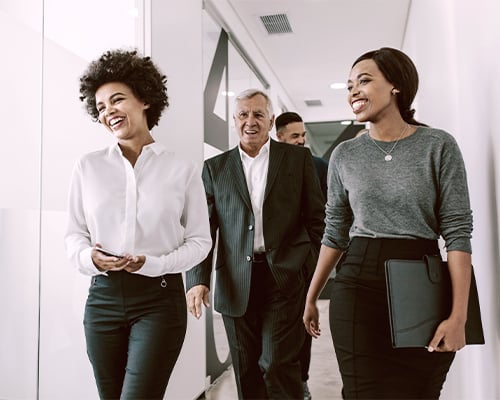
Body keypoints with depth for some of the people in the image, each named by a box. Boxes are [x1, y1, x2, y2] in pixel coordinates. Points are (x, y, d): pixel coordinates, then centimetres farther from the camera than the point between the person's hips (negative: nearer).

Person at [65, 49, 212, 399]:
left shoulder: (183, 171, -2)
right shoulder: (88, 167, 4)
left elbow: (200, 240, 1)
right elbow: (74, 233, 10)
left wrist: (155, 263, -14)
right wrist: (89, 257, -12)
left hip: (160, 298, -2)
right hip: (103, 296, 3)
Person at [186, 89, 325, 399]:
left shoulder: (298, 158, 6)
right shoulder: (215, 168, 10)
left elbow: (316, 219, 5)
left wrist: (317, 274, -1)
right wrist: (198, 280, -4)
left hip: (286, 279, -2)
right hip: (237, 286, 2)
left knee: (277, 364, -5)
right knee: (246, 371, 11)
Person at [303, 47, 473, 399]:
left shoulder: (439, 145, -3)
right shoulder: (344, 155, 6)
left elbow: (458, 231, -7)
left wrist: (458, 314, -14)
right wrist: (311, 297, 13)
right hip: (358, 285, 2)